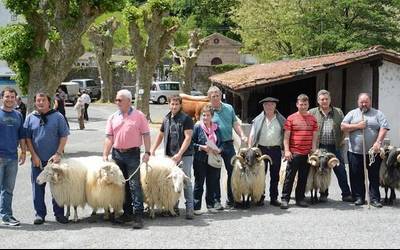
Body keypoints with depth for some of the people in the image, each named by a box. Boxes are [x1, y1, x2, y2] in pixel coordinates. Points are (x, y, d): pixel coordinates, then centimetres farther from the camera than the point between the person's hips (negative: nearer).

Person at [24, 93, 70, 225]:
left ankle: (59, 213, 13)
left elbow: (64, 136, -1)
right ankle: (40, 214, 14)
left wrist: (58, 153, -10)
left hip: (54, 159, -1)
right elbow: (27, 138, 4)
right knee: (38, 187, 4)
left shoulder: (57, 117, 0)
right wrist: (34, 156, -4)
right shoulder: (30, 118, 4)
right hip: (37, 160, 1)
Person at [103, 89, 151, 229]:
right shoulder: (113, 118, 9)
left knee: (134, 185, -9)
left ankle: (138, 215, -8)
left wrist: (147, 152, -10)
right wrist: (105, 155, -3)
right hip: (117, 154, 4)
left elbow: (146, 135, -1)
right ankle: (127, 212, 21)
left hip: (133, 154, -4)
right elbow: (109, 138, 6)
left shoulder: (139, 116, 0)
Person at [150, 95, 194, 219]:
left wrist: (180, 154, -21)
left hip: (184, 155, -6)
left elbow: (188, 137, -14)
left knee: (186, 182, -5)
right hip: (170, 155, 6)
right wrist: (153, 149, 16)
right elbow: (161, 135, 24)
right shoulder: (166, 119, 13)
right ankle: (174, 207, 19)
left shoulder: (186, 119, -7)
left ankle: (189, 209, -3)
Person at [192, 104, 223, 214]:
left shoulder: (216, 128, 9)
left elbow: (221, 143, 15)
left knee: (212, 183, 10)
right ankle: (196, 207, 6)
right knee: (199, 184, 1)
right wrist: (202, 147, -16)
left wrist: (218, 150, -5)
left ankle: (211, 204, 21)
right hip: (200, 160, -4)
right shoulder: (197, 127, -3)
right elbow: (192, 143, -4)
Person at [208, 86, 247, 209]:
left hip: (228, 144, 3)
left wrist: (242, 136, -1)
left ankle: (231, 199, 16)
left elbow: (235, 124, 13)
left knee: (232, 171, 5)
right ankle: (216, 200, 10)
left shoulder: (229, 108, 10)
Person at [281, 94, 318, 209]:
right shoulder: (291, 118, 0)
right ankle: (285, 199, 4)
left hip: (307, 153, 3)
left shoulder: (313, 119, 9)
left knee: (303, 177, 9)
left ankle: (300, 199, 18)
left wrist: (314, 150, 3)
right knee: (290, 176, -1)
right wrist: (287, 150, -9)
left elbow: (314, 137, 10)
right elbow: (286, 136, -1)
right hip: (294, 153, -3)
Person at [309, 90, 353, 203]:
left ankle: (346, 194, 7)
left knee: (341, 171, 1)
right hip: (319, 147, -1)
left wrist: (342, 140, 3)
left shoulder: (338, 112, 10)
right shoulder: (312, 113, 5)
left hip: (335, 147, 1)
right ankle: (323, 194, 16)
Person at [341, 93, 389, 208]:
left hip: (373, 152, -1)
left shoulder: (378, 114, 7)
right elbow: (343, 127, 1)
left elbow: (384, 128, -4)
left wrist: (378, 142, -17)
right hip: (355, 152, 1)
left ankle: (375, 199, 7)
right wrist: (357, 126, -11)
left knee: (374, 176, 2)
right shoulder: (352, 113, 10)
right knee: (356, 177, 4)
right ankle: (359, 198, 13)